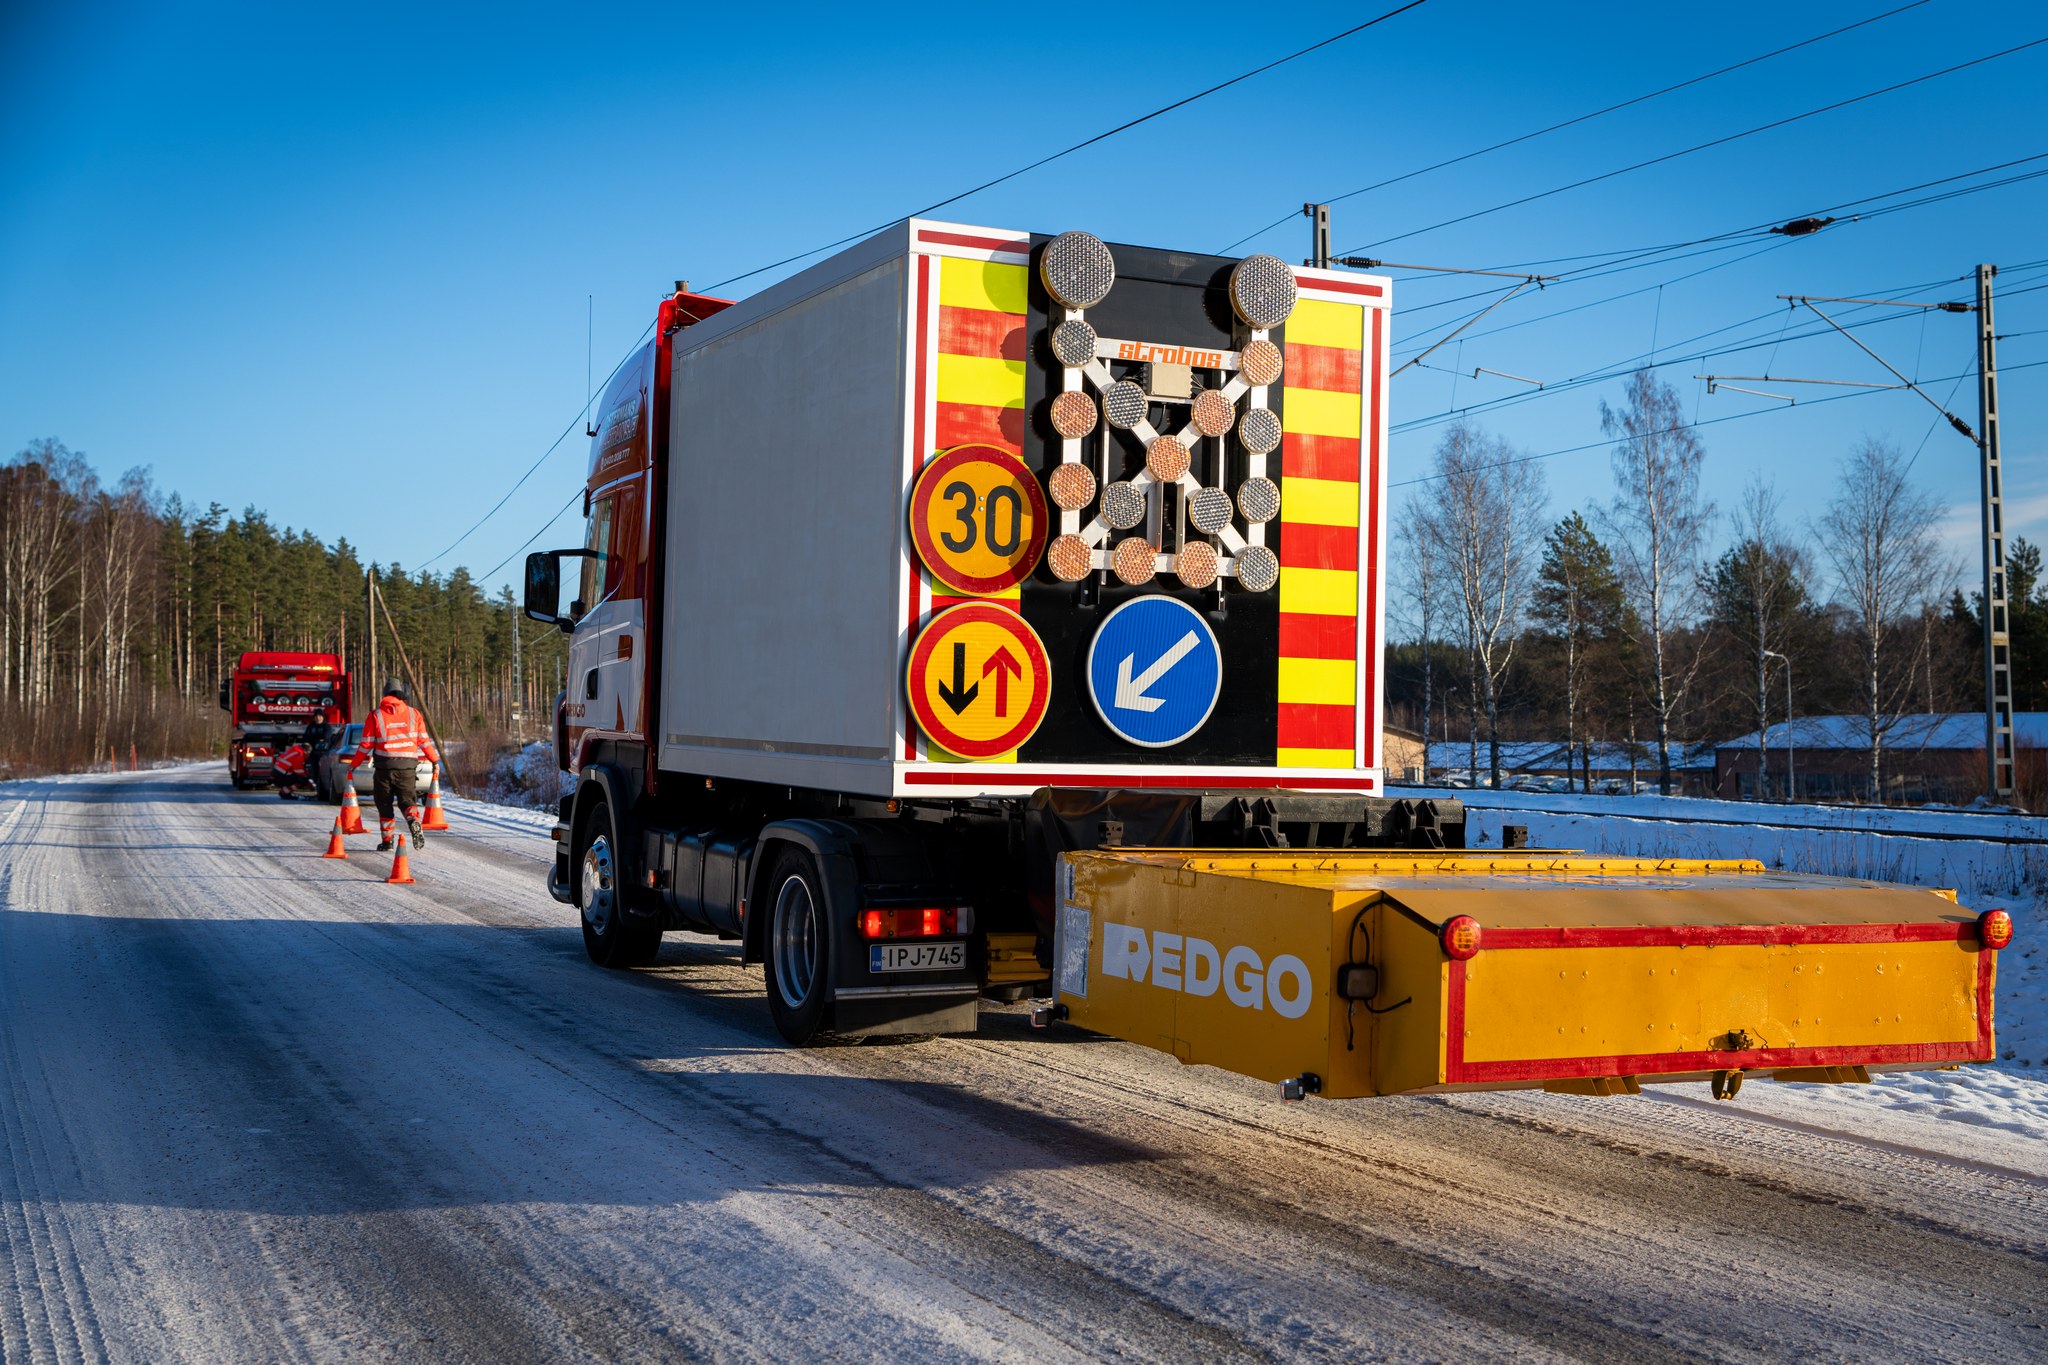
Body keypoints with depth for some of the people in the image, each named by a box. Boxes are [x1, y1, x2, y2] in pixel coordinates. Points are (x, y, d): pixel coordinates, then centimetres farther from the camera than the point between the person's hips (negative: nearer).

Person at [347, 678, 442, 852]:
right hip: (407, 767, 1)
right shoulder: (413, 714, 5)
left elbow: (366, 745, 1)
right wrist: (435, 760, 21)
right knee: (407, 800, 6)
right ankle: (414, 822, -25)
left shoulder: (375, 716, 1)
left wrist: (353, 764, 12)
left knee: (385, 805, 10)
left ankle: (387, 842, 9)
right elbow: (425, 741, 7)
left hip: (384, 767, -1)